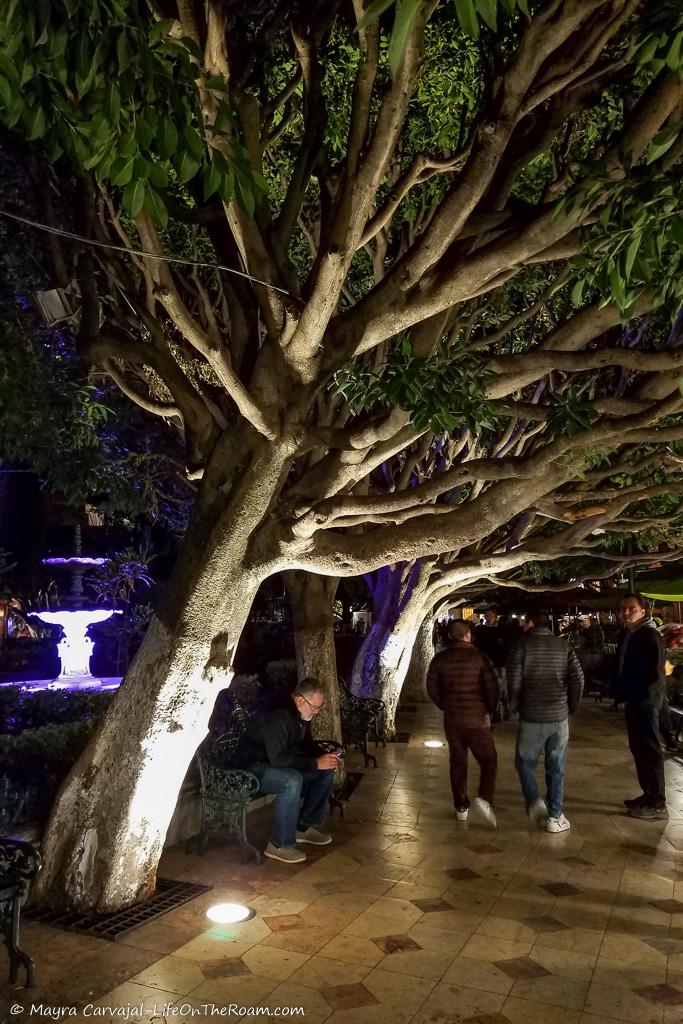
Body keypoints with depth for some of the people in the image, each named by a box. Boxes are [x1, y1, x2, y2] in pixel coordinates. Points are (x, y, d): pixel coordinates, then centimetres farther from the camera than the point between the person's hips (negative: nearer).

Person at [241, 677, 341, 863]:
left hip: (281, 763, 10)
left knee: (327, 771, 0)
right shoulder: (278, 717, -29)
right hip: (255, 767, -9)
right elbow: (278, 758, -35)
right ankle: (279, 845, -22)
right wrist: (315, 763, -29)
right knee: (293, 781, -36)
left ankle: (304, 827, 8)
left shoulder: (302, 717, 1)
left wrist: (324, 759, -7)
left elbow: (306, 747, 14)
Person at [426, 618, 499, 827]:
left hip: (452, 719, 3)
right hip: (477, 719, -3)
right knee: (488, 760, 10)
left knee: (457, 763, 14)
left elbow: (432, 687, 4)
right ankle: (484, 798, -10)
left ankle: (461, 808, 19)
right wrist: (490, 709, 5)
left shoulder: (440, 659, -1)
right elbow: (492, 687, -12)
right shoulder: (479, 657, -11)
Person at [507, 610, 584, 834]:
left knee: (525, 761, 14)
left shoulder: (522, 645, -5)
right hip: (560, 717, 3)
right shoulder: (563, 646, 5)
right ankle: (554, 817, 16)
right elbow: (578, 678, -1)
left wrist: (515, 707, 5)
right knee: (556, 769, 12)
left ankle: (535, 802, -4)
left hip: (531, 717, -3)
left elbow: (514, 681, -11)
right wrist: (571, 707, 11)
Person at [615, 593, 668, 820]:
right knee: (638, 749, 15)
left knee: (650, 750, -2)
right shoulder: (626, 635, 11)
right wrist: (621, 693, 8)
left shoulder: (650, 635, -14)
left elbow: (655, 673, -18)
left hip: (645, 702, -9)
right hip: (632, 701, 9)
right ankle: (648, 794, 26)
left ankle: (657, 803, 5)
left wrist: (641, 697, -16)